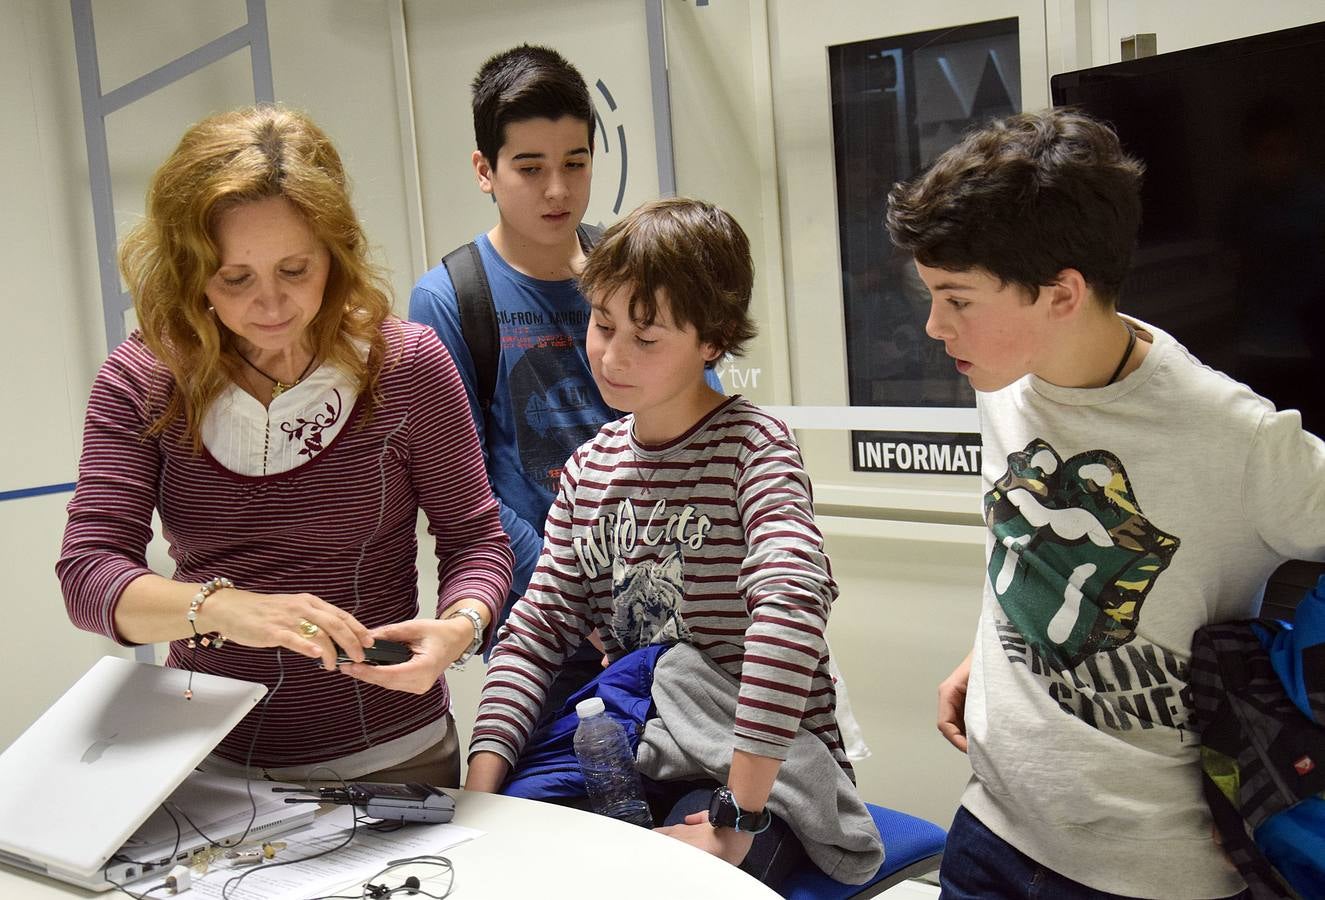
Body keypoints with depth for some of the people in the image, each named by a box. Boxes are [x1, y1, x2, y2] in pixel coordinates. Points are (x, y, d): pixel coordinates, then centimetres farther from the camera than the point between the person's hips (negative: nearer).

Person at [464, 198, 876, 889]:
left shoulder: (751, 445, -13)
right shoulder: (590, 467, 6)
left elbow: (790, 602, -29)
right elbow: (537, 628, 4)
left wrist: (737, 820, -34)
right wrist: (482, 784, -11)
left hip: (768, 769, -5)